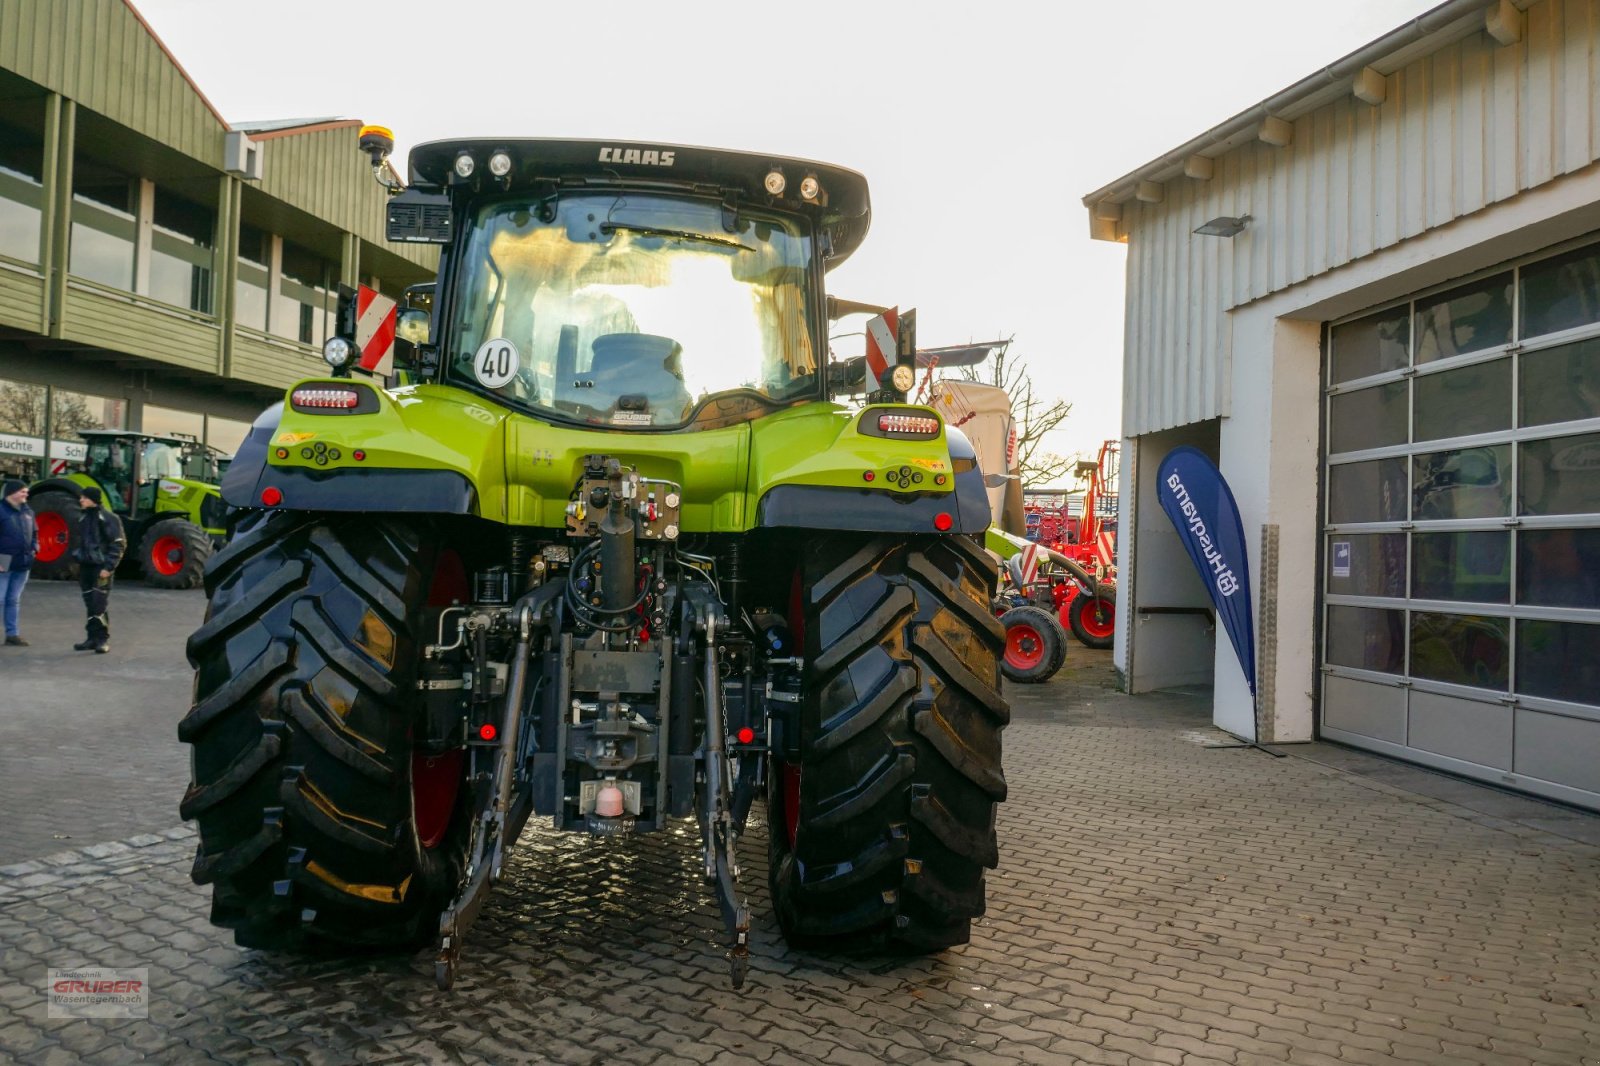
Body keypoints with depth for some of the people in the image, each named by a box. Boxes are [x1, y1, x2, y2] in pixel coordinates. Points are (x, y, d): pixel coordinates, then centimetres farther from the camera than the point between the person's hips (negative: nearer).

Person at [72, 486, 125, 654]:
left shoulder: (108, 518, -9)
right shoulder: (84, 518, 14)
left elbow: (119, 544, -12)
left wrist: (108, 567, -16)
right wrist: (77, 559, 14)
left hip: (101, 568, -7)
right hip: (85, 566, 7)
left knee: (99, 605, -8)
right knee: (90, 605, 9)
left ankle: (103, 639, -1)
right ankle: (92, 637, 15)